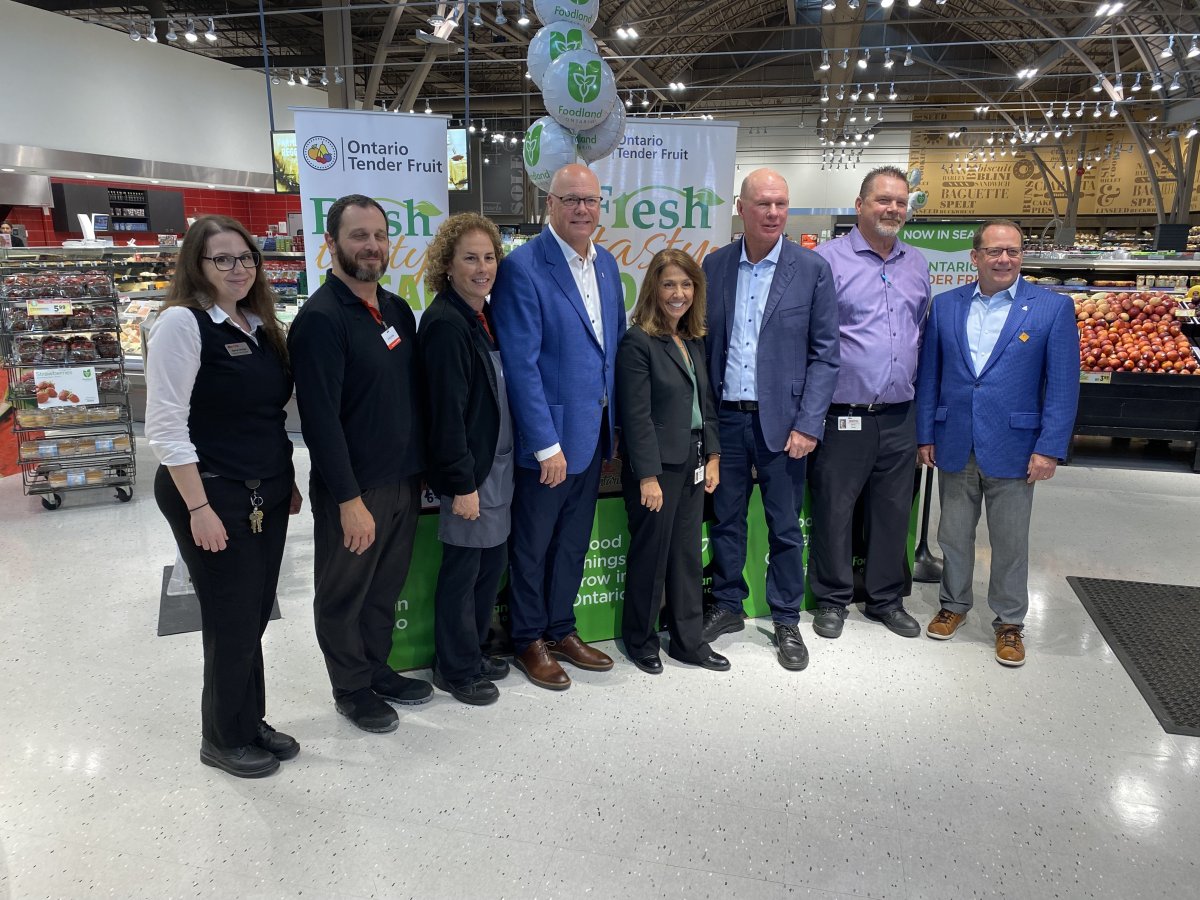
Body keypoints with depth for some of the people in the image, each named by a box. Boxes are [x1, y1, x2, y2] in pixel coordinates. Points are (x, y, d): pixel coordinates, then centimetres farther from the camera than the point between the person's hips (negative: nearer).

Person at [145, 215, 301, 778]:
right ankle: (224, 738, 24)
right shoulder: (182, 322, -12)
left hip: (266, 496, 7)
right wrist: (199, 508, -18)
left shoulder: (259, 325, 10)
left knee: (256, 616, 14)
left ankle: (251, 722, 31)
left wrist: (287, 480, 15)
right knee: (232, 621, 4)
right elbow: (165, 426, -16)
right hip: (214, 497, -7)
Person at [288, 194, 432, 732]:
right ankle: (351, 689, 29)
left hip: (405, 480, 7)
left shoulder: (397, 309, 8)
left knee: (386, 586, 20)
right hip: (354, 488, -7)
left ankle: (378, 670, 38)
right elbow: (320, 418, -20)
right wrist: (350, 499, -20)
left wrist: (420, 469, 13)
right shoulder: (320, 319, -16)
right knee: (345, 594, 11)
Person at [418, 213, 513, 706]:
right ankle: (455, 669, 23)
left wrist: (498, 466, 12)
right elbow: (447, 411, -20)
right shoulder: (445, 324, -17)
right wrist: (462, 483, -19)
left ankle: (474, 651, 34)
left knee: (492, 560, 16)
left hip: (498, 462, 8)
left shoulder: (485, 317, 9)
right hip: (468, 468, -8)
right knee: (463, 568, 5)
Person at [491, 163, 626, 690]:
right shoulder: (522, 268, -16)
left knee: (574, 541, 19)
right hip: (547, 436, -7)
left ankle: (561, 629, 36)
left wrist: (614, 420, 11)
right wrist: (546, 444, -19)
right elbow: (521, 365, -19)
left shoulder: (606, 263, 7)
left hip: (593, 431, 7)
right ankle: (529, 641, 29)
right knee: (533, 546, 11)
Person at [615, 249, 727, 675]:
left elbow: (706, 403, 14)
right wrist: (648, 476, -17)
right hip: (656, 465, -7)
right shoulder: (638, 342, -12)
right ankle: (640, 640, 24)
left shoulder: (695, 340, 10)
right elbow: (636, 415, -16)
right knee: (650, 555, 6)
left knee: (688, 554, 14)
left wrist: (712, 456, 8)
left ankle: (688, 639, 27)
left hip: (693, 462, 7)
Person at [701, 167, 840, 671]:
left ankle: (786, 621, 24)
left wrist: (809, 424, -10)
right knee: (725, 519, 13)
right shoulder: (715, 265, 5)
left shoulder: (812, 269, -3)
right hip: (725, 417, 3)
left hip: (782, 421, -2)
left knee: (785, 526, 8)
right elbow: (704, 340, 9)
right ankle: (727, 607, 31)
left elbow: (825, 353, -3)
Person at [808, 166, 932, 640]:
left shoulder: (917, 264, 13)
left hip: (900, 415, 5)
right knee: (834, 509, 5)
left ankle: (887, 598, 29)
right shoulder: (828, 259, -6)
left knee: (893, 510, 13)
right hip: (844, 413, -5)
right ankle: (832, 600, 22)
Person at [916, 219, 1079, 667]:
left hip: (1012, 450, -2)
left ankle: (1009, 622, 26)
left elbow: (1063, 384, -5)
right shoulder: (945, 305, 4)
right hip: (954, 446, 2)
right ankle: (953, 604, 33)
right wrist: (925, 435, 4)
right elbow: (929, 375, 7)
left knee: (1010, 541, 9)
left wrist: (1050, 448, -11)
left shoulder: (1053, 307, -3)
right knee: (954, 534, 14)